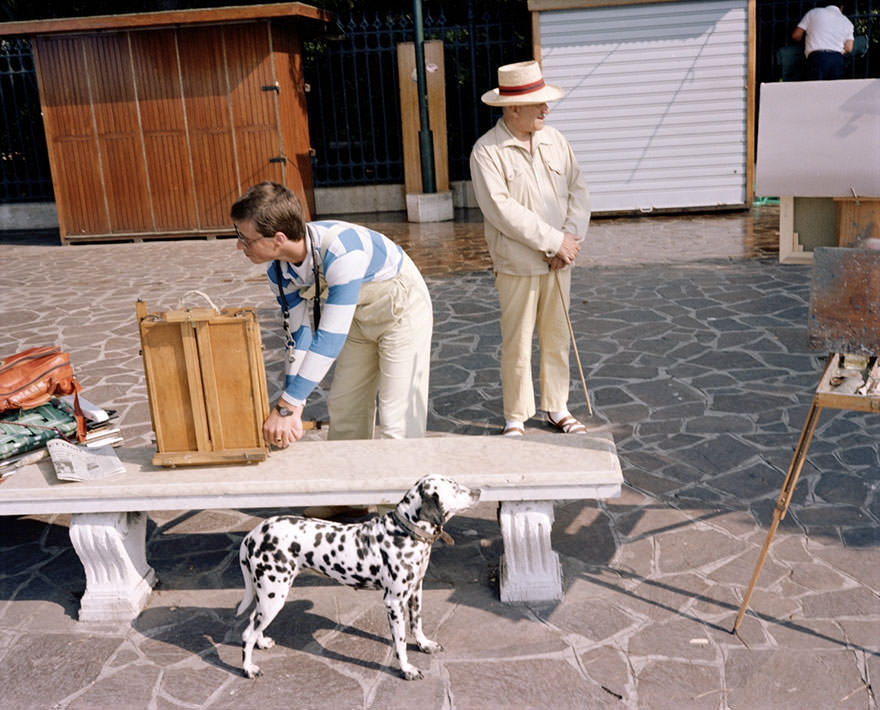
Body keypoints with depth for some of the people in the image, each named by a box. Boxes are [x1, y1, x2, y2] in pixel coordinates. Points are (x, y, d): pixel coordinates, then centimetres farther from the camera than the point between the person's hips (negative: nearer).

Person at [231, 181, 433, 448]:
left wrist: (286, 406, -37)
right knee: (343, 406, 12)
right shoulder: (278, 270, -14)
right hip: (359, 315, 7)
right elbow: (297, 334, -7)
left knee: (397, 420, -10)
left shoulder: (340, 250, -39)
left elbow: (331, 336, -39)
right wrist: (293, 407, -13)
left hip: (403, 307, -7)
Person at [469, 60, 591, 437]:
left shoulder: (555, 140, 7)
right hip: (516, 264, -5)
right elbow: (501, 210, -20)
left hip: (557, 262, 5)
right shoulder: (486, 152, -11)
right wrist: (554, 241, -18)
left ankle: (557, 407, 28)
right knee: (517, 345, 3)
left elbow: (578, 191, 6)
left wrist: (571, 238, -10)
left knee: (557, 338, 13)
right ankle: (515, 417, 16)